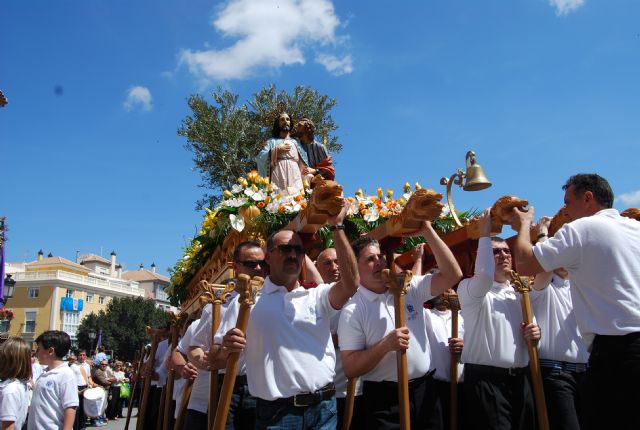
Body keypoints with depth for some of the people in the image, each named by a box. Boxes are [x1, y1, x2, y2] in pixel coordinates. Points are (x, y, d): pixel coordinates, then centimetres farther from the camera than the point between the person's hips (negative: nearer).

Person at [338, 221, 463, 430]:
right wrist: (385, 345, -23)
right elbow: (350, 368, -10)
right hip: (384, 399, -4)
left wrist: (427, 231, -11)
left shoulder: (410, 287, 4)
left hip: (424, 391, 4)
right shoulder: (353, 310, -8)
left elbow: (452, 274, -6)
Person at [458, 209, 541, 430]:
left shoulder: (520, 293, 17)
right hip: (485, 380, -6)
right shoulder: (470, 289, -3)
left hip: (520, 380, 7)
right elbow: (484, 275, -24)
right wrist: (485, 234, -15)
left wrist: (534, 333, 3)